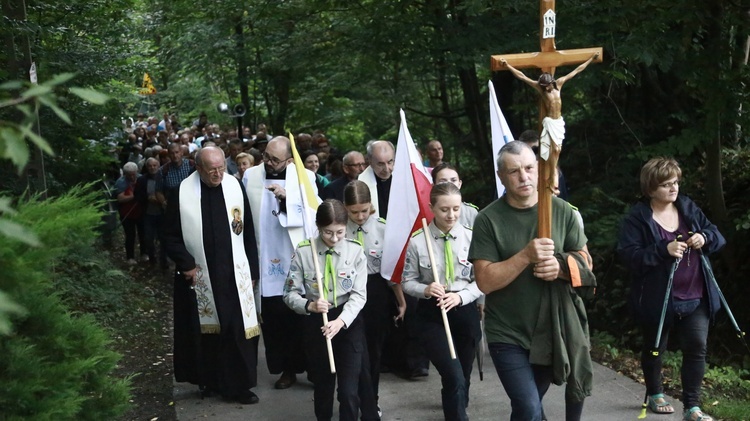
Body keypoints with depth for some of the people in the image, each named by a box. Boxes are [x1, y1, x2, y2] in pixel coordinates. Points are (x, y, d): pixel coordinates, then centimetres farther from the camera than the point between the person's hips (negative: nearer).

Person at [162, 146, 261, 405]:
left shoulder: (235, 187, -2)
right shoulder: (182, 193, -8)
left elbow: (248, 232, 2)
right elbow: (171, 236, -3)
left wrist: (252, 269, 2)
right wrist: (186, 264, -12)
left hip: (233, 274, 1)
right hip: (198, 275, -1)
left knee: (238, 329, 2)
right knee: (205, 330, 11)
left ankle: (238, 385, 12)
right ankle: (209, 380, 26)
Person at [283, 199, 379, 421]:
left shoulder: (355, 251, -7)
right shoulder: (303, 252, -9)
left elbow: (359, 294, -10)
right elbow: (290, 294, -6)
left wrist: (340, 321, -25)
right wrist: (309, 305, -27)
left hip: (349, 323, -1)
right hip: (316, 323, 1)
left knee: (349, 389, -6)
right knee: (322, 384, 17)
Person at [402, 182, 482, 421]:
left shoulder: (471, 237, -7)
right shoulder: (417, 241, -9)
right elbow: (407, 282, -1)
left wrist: (460, 296, -17)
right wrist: (425, 289, -20)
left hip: (465, 312, 2)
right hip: (432, 315, -2)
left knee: (463, 376, 18)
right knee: (453, 377, -17)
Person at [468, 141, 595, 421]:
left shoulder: (561, 211, -1)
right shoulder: (488, 219, -10)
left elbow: (585, 262, 5)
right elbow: (485, 281, -15)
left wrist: (562, 267, -17)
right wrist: (526, 256, -27)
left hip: (553, 330, 3)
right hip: (508, 335, -3)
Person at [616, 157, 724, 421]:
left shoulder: (689, 208, 5)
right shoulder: (637, 218, -11)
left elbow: (717, 236, 12)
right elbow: (628, 254, -19)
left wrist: (705, 237, -11)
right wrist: (664, 250, -28)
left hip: (695, 297, 4)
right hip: (658, 299, -4)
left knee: (697, 347, -4)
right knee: (655, 349, 14)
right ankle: (654, 395, 36)